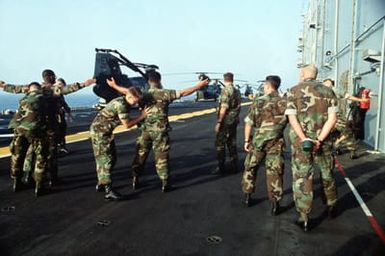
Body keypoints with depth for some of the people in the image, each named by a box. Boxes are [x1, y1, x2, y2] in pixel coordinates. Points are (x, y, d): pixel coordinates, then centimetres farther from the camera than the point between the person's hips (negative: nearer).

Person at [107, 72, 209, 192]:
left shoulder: (143, 94, 2)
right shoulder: (165, 93, -8)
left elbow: (127, 91, 8)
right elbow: (183, 92, -10)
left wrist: (114, 85, 23)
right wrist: (199, 85, -3)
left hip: (145, 130, 3)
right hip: (160, 131, -3)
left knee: (140, 155, 15)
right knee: (161, 157, 4)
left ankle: (135, 180, 23)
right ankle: (165, 183, 9)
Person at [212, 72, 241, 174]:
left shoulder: (225, 90, -15)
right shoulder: (237, 91, 10)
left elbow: (224, 108, -21)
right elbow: (238, 106, 14)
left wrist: (219, 122, -18)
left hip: (225, 121, -8)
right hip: (234, 121, 8)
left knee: (220, 144, 0)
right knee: (232, 143, 14)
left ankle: (221, 167, 2)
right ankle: (234, 166, 18)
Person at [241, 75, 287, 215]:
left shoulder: (258, 102, -7)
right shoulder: (285, 103, -2)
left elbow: (249, 123, -6)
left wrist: (246, 140, 2)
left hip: (258, 141, -1)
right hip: (276, 143, 1)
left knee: (250, 168, 17)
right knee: (275, 172, 6)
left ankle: (247, 197, 24)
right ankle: (275, 204, 8)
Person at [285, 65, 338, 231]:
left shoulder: (294, 91, -2)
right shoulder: (328, 91, 5)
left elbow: (292, 118, -13)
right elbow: (333, 118, -6)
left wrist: (305, 140, -17)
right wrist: (319, 140, -13)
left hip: (300, 141, -2)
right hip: (323, 142, 3)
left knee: (301, 178, 5)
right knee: (327, 175, 21)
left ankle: (304, 219, 9)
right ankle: (331, 208, 40)